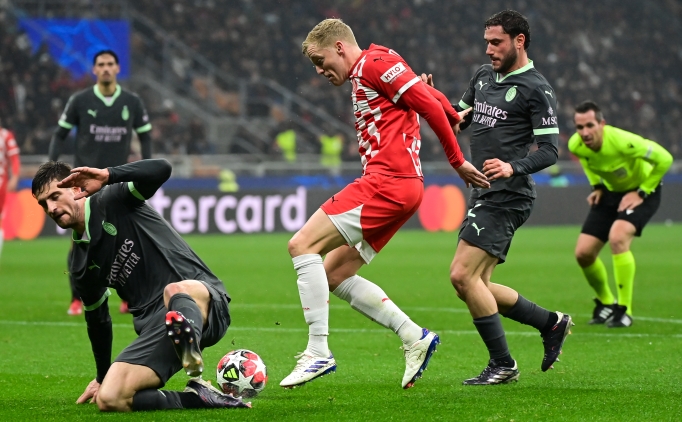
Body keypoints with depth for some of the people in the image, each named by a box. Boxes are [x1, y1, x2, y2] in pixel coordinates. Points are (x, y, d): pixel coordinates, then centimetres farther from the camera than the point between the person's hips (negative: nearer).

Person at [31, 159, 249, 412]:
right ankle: (199, 398, -18)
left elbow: (161, 170, -15)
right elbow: (97, 319, 31)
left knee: (176, 292, -44)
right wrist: (102, 376, 39)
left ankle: (196, 379, -67)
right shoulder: (80, 263, 18)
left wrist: (108, 176, -25)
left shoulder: (112, 201, 2)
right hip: (155, 329, 6)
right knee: (108, 399, -19)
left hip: (204, 298, -6)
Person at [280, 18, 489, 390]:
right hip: (391, 185, 11)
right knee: (334, 275, 10)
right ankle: (414, 336, 9)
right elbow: (433, 98, 28)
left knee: (302, 245, -14)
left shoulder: (375, 64, -7)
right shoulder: (362, 77, 24)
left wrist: (457, 162, -7)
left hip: (387, 182, -11)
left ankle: (318, 351, -16)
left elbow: (430, 105, -11)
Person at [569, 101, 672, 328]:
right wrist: (597, 186, 0)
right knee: (583, 253, -3)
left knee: (617, 237, -32)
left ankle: (624, 310, -19)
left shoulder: (623, 142, -35)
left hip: (642, 192, -6)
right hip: (611, 192, 6)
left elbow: (664, 158, -24)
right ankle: (605, 302, 25)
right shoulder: (575, 145, -17)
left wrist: (641, 192, -21)